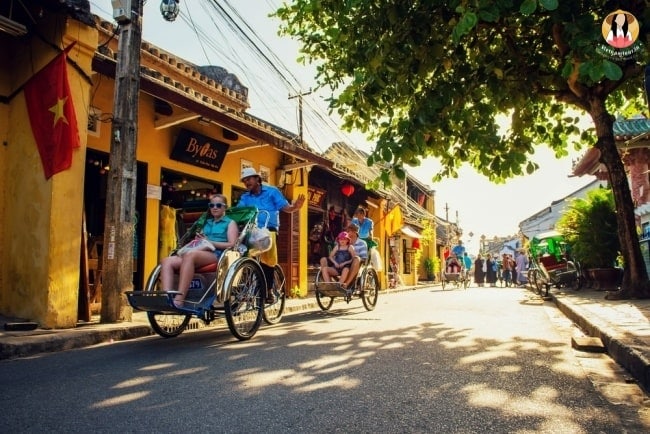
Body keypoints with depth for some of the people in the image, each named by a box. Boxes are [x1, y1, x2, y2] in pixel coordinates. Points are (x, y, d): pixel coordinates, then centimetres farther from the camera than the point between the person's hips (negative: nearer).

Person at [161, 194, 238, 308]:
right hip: (201, 252, 6)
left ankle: (179, 300, -42)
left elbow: (232, 245, -1)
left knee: (189, 255, -38)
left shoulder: (230, 223, 15)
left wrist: (209, 241, -7)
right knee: (167, 261, -19)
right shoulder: (206, 223, 32)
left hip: (217, 254, -6)